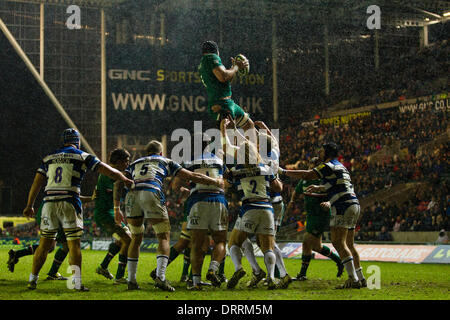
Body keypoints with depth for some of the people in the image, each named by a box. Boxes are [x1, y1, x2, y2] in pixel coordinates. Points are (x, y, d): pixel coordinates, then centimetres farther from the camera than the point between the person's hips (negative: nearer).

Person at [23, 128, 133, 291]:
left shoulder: (49, 158, 17)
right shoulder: (82, 156, 6)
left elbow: (37, 182, 15)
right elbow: (106, 170, 5)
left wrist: (29, 206, 19)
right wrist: (124, 179, 20)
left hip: (49, 203, 3)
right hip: (69, 204, -3)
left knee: (45, 244, 10)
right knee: (74, 244, 0)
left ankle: (32, 280, 11)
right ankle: (77, 282, -6)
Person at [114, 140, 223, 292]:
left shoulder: (134, 163, 33)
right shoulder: (166, 161, 27)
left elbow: (118, 184, 21)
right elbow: (193, 176, 26)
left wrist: (117, 208, 24)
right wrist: (216, 182, 38)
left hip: (132, 194, 3)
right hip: (151, 194, -3)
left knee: (136, 239, 18)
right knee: (164, 238, 5)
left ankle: (131, 280, 14)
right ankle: (160, 277, -14)